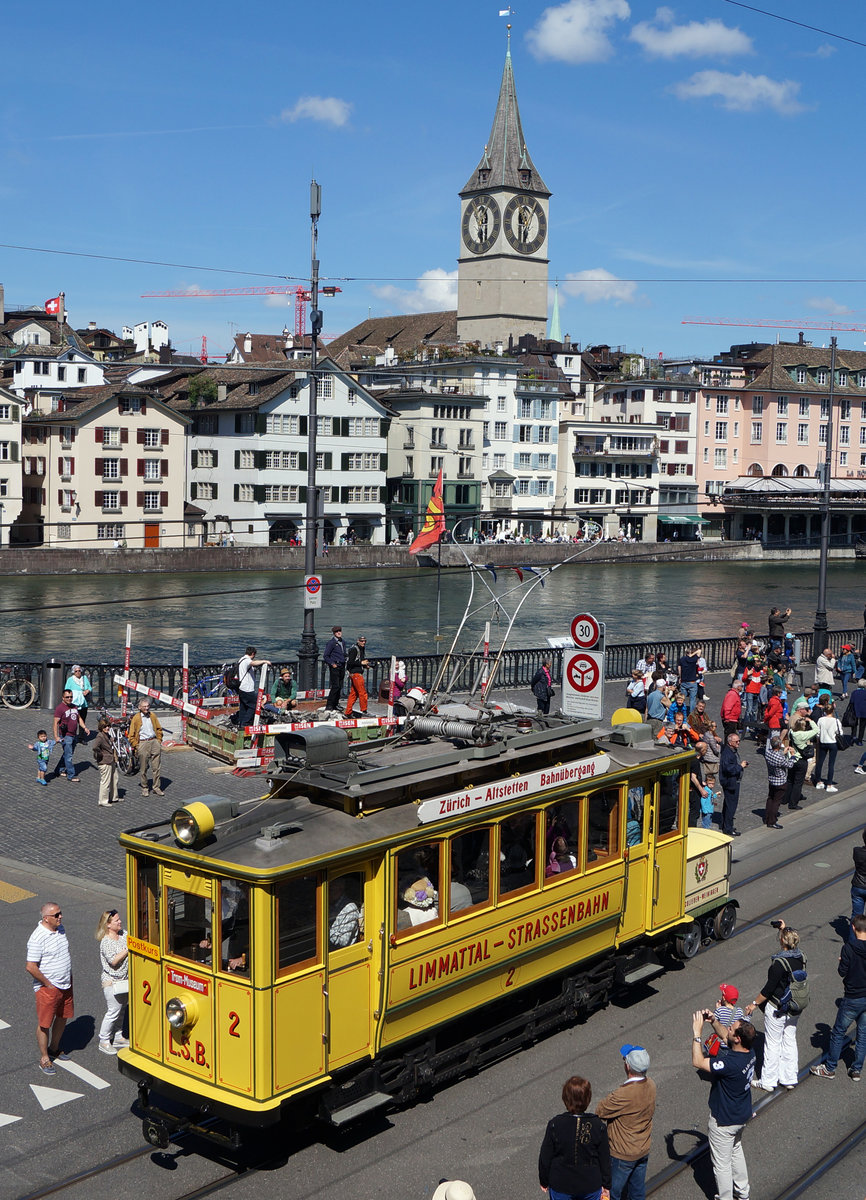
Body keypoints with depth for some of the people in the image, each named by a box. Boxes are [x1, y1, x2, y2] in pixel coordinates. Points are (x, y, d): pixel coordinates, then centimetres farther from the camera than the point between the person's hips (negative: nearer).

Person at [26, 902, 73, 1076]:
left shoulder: (60, 929, 4)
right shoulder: (37, 938, -22)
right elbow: (31, 967, -22)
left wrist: (69, 977, 14)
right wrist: (48, 984, -15)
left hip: (66, 985, 8)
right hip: (48, 988, -8)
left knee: (62, 1018, 19)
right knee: (44, 1023, 3)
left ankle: (54, 1048, 38)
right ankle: (44, 1058, 17)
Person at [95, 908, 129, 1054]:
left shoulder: (124, 933, 3)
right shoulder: (106, 942, -19)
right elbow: (114, 961, -24)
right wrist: (128, 949, -24)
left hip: (124, 980, 7)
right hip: (112, 982, -7)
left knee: (121, 1009, 16)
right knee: (113, 1011, -3)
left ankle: (117, 1037, 30)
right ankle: (104, 1042, 11)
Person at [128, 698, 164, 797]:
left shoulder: (153, 716, 9)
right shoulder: (136, 718, -3)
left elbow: (159, 729, 18)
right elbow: (131, 735, 0)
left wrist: (159, 740, 8)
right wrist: (136, 746, -6)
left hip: (154, 742, 3)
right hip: (142, 743, -3)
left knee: (156, 767, 3)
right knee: (143, 768, 3)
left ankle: (156, 787, 10)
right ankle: (144, 788, 16)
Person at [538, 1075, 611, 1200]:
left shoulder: (555, 1125, -20)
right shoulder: (598, 1126, -16)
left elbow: (545, 1158, -9)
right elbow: (605, 1159, -5)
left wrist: (544, 1181, 8)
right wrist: (605, 1185, 10)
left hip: (560, 1186, -1)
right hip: (591, 1188, 1)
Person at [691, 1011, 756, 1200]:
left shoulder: (731, 1063, -39)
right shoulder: (749, 1051, -13)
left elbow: (698, 1062, -35)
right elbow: (724, 1035, 6)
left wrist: (697, 1033, -32)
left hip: (724, 1121, -9)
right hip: (743, 1115, 9)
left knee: (722, 1163, 14)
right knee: (736, 1150, 32)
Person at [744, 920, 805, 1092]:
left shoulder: (779, 963, -27)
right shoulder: (801, 957, -7)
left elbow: (769, 988, -20)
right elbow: (793, 946, 20)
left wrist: (754, 1003, -8)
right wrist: (785, 929, 22)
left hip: (777, 1010, -7)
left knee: (772, 1044, 6)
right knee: (790, 1042, 18)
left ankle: (768, 1082, 17)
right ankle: (789, 1079, 27)